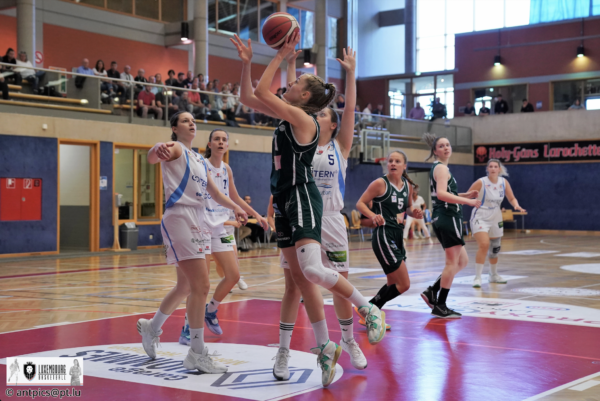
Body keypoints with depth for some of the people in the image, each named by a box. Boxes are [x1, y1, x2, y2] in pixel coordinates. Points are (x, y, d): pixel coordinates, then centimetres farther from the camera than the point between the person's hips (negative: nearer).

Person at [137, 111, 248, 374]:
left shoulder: (199, 159, 21)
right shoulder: (175, 148, -3)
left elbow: (215, 192, 27)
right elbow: (152, 157, -26)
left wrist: (235, 207, 10)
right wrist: (159, 150, -50)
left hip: (197, 221, 9)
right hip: (179, 218, -9)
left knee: (186, 287, 18)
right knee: (201, 285, -14)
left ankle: (152, 328, 39)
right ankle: (197, 354, -9)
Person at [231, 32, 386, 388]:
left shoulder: (302, 117, -11)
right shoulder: (286, 116, 14)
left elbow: (262, 91, -17)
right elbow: (249, 98, 21)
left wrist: (282, 55, -11)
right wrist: (247, 62, 14)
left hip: (303, 199, -9)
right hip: (286, 201, 9)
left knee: (312, 270, -24)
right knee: (300, 277, 7)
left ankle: (370, 309, -6)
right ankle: (325, 347, 13)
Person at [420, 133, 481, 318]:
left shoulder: (438, 168, 19)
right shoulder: (441, 168, -10)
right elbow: (441, 194, -26)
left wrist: (465, 195, 14)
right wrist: (468, 201, -28)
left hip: (442, 219, 10)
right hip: (448, 217, -10)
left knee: (462, 261, 16)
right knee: (453, 263, -4)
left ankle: (432, 292, 13)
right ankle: (440, 306, 0)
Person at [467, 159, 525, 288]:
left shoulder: (504, 182, -2)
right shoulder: (481, 182, -15)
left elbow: (512, 198, 6)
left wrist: (516, 205, -13)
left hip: (495, 218, 5)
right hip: (480, 217, -5)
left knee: (495, 248, 16)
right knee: (484, 245, -23)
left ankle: (494, 275, 37)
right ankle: (477, 277, -15)